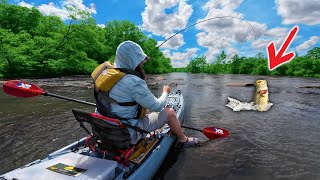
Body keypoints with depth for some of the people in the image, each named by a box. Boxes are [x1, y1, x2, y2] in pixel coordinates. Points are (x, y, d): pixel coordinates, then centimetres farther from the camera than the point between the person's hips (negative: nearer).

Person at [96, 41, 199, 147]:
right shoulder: (134, 82, -27)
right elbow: (157, 106, -18)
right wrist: (165, 92, 2)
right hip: (130, 134, -8)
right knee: (170, 112, 0)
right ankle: (183, 140, 26)